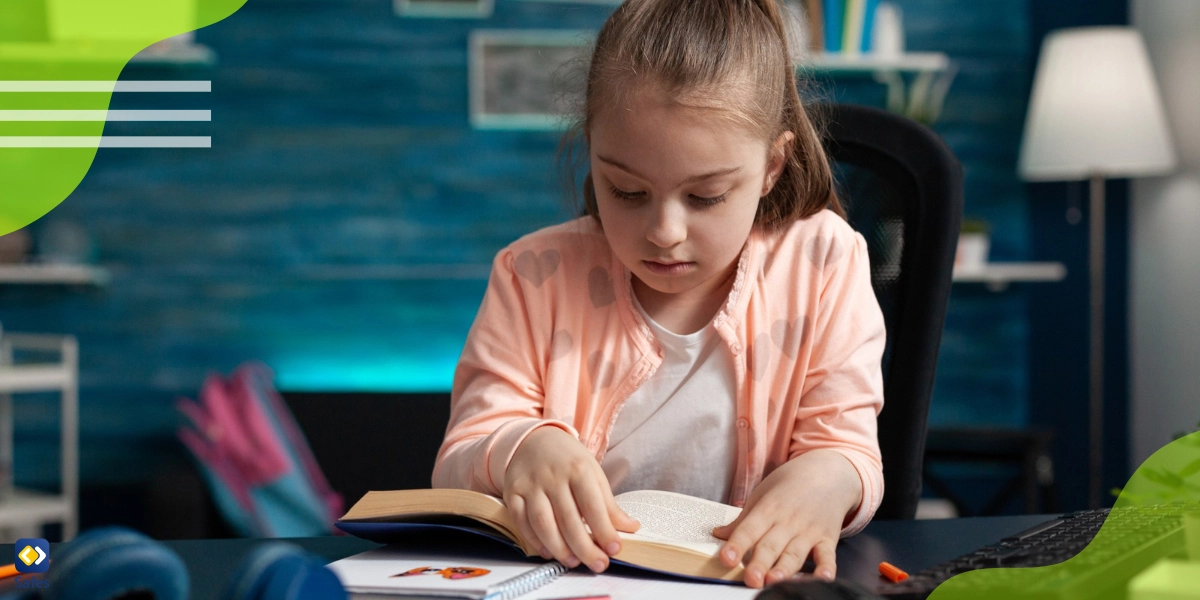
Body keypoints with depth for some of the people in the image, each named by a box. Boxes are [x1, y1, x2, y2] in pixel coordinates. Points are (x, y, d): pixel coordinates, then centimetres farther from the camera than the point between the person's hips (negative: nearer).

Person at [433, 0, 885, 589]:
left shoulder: (825, 265, -1)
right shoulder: (537, 277, -1)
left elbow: (850, 448, -3)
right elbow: (457, 469, -4)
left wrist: (828, 478, -26)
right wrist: (519, 451, -27)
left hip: (749, 578, 0)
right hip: (570, 579, 1)